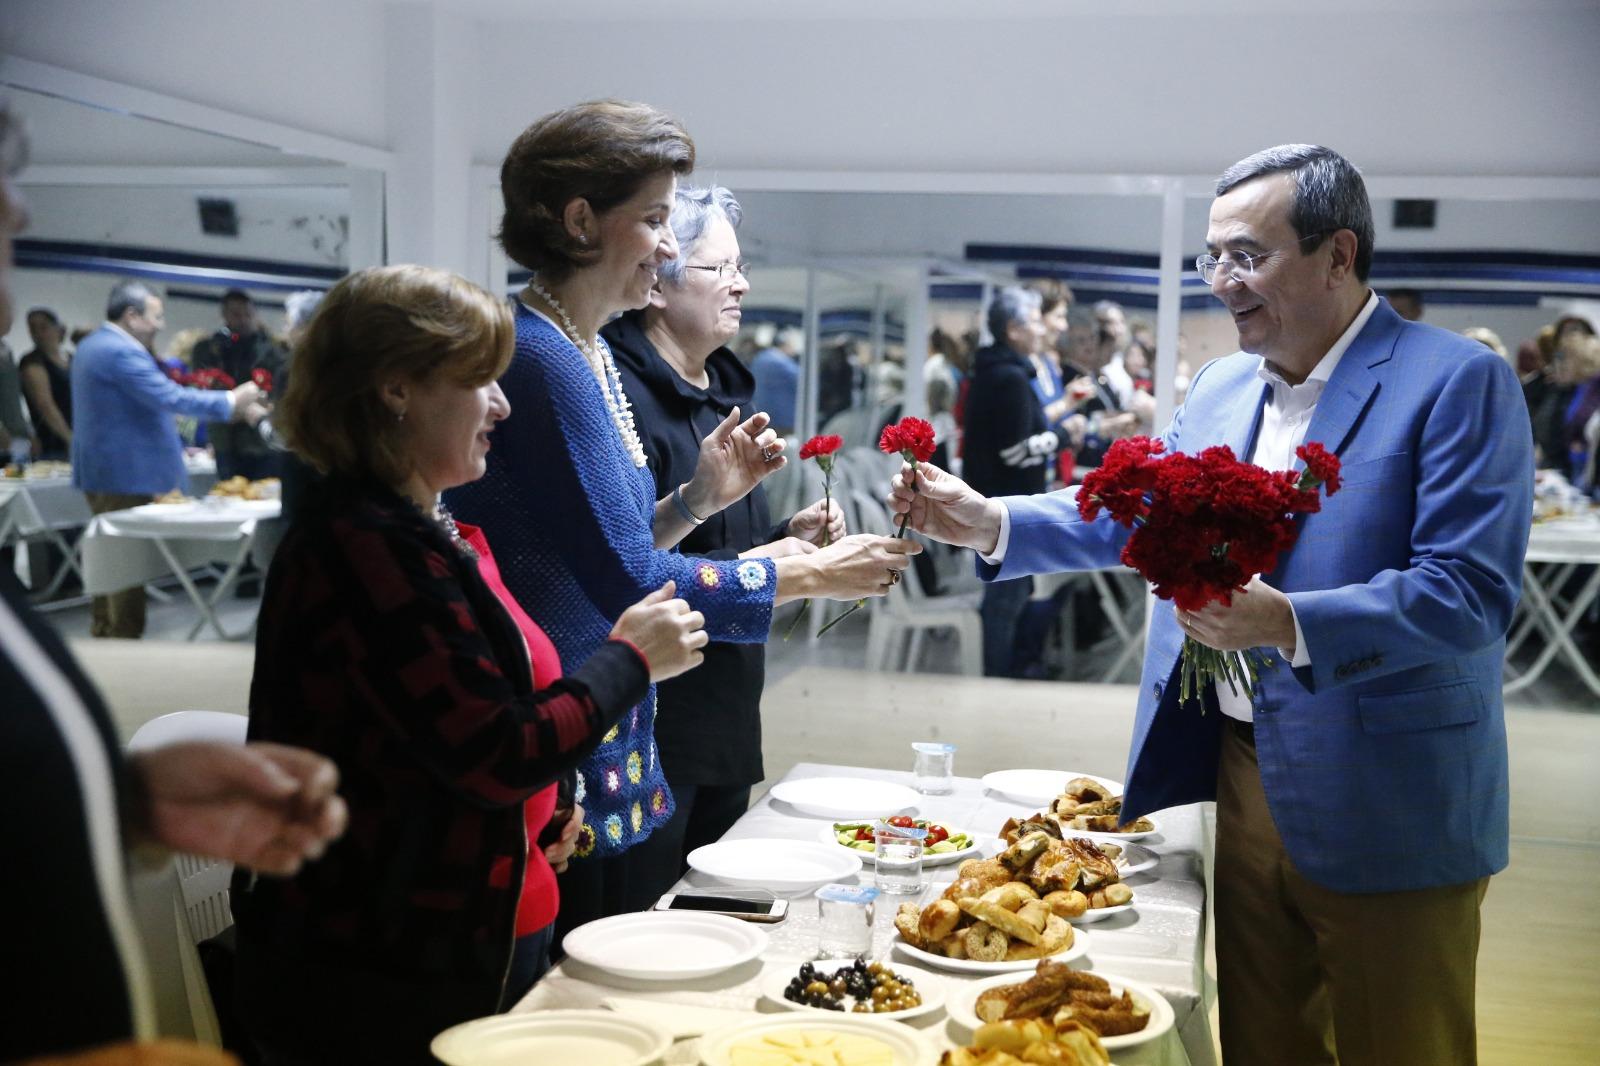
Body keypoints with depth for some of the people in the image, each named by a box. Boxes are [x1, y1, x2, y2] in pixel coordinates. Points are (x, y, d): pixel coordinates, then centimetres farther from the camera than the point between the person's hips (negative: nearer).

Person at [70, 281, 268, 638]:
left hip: (101, 470, 11)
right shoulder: (123, 352, -20)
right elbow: (169, 397, -25)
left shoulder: (91, 346, 15)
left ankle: (104, 635, 23)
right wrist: (231, 401, -17)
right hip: (126, 473, -11)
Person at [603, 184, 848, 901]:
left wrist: (788, 537, 5)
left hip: (725, 720, 9)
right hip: (652, 727, -9)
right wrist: (748, 567, -26)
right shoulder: (620, 393, -15)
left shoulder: (723, 389, 14)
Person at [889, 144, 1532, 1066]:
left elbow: (1471, 594, -21)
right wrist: (990, 523, 0)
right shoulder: (1221, 388, 10)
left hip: (1381, 811, -6)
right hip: (1241, 774, 7)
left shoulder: (1457, 383, -13)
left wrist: (1285, 625, -33)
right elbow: (1131, 513, 15)